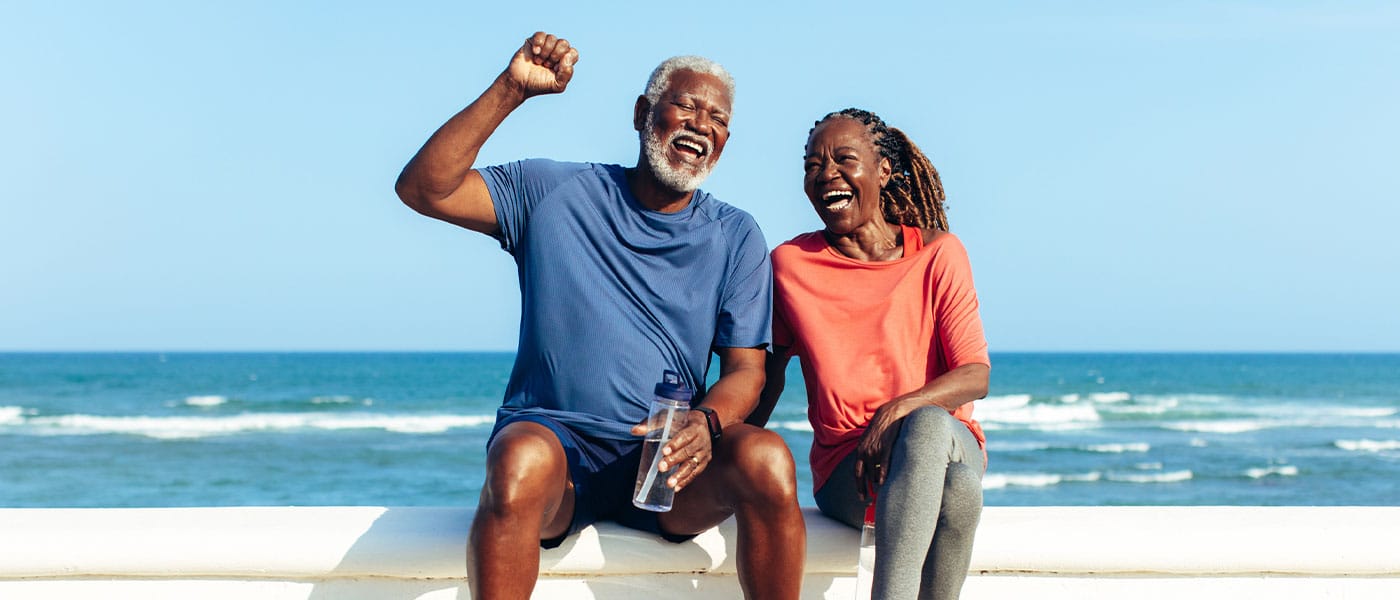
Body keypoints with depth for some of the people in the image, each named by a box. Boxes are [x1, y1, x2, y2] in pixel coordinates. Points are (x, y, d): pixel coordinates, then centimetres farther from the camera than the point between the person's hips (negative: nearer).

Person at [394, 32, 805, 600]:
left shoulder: (736, 237, 10)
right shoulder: (556, 192, 6)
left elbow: (745, 367, 5)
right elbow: (423, 188, -3)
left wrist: (707, 422, -19)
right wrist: (511, 89, -11)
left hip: (669, 466, 2)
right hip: (553, 434, -2)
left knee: (767, 459, -30)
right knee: (522, 461, -38)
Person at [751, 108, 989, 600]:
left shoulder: (938, 254, 3)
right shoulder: (791, 264, 5)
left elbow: (975, 376, -5)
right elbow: (770, 368, 16)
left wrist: (900, 410, -23)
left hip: (949, 446, 1)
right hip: (844, 475, -1)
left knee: (927, 424, -38)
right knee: (958, 488, -36)